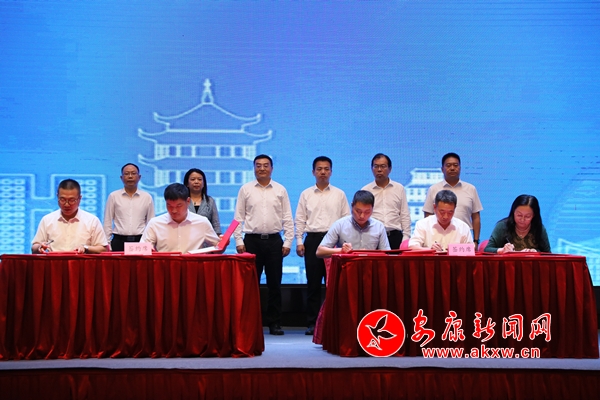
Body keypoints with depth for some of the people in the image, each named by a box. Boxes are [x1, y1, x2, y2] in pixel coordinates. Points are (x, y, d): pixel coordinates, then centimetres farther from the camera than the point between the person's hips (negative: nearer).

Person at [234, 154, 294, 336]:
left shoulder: (280, 190, 6)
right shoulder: (246, 190, 4)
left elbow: (287, 218, 6)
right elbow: (238, 217, 4)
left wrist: (288, 242, -1)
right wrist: (238, 242, -3)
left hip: (274, 240, 1)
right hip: (252, 240, -1)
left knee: (274, 284, 4)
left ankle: (274, 323, 11)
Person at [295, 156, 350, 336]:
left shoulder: (339, 194, 7)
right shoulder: (306, 194, 9)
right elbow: (300, 220, 8)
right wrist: (299, 242, 0)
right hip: (312, 240, 1)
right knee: (313, 283, 3)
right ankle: (312, 323, 8)